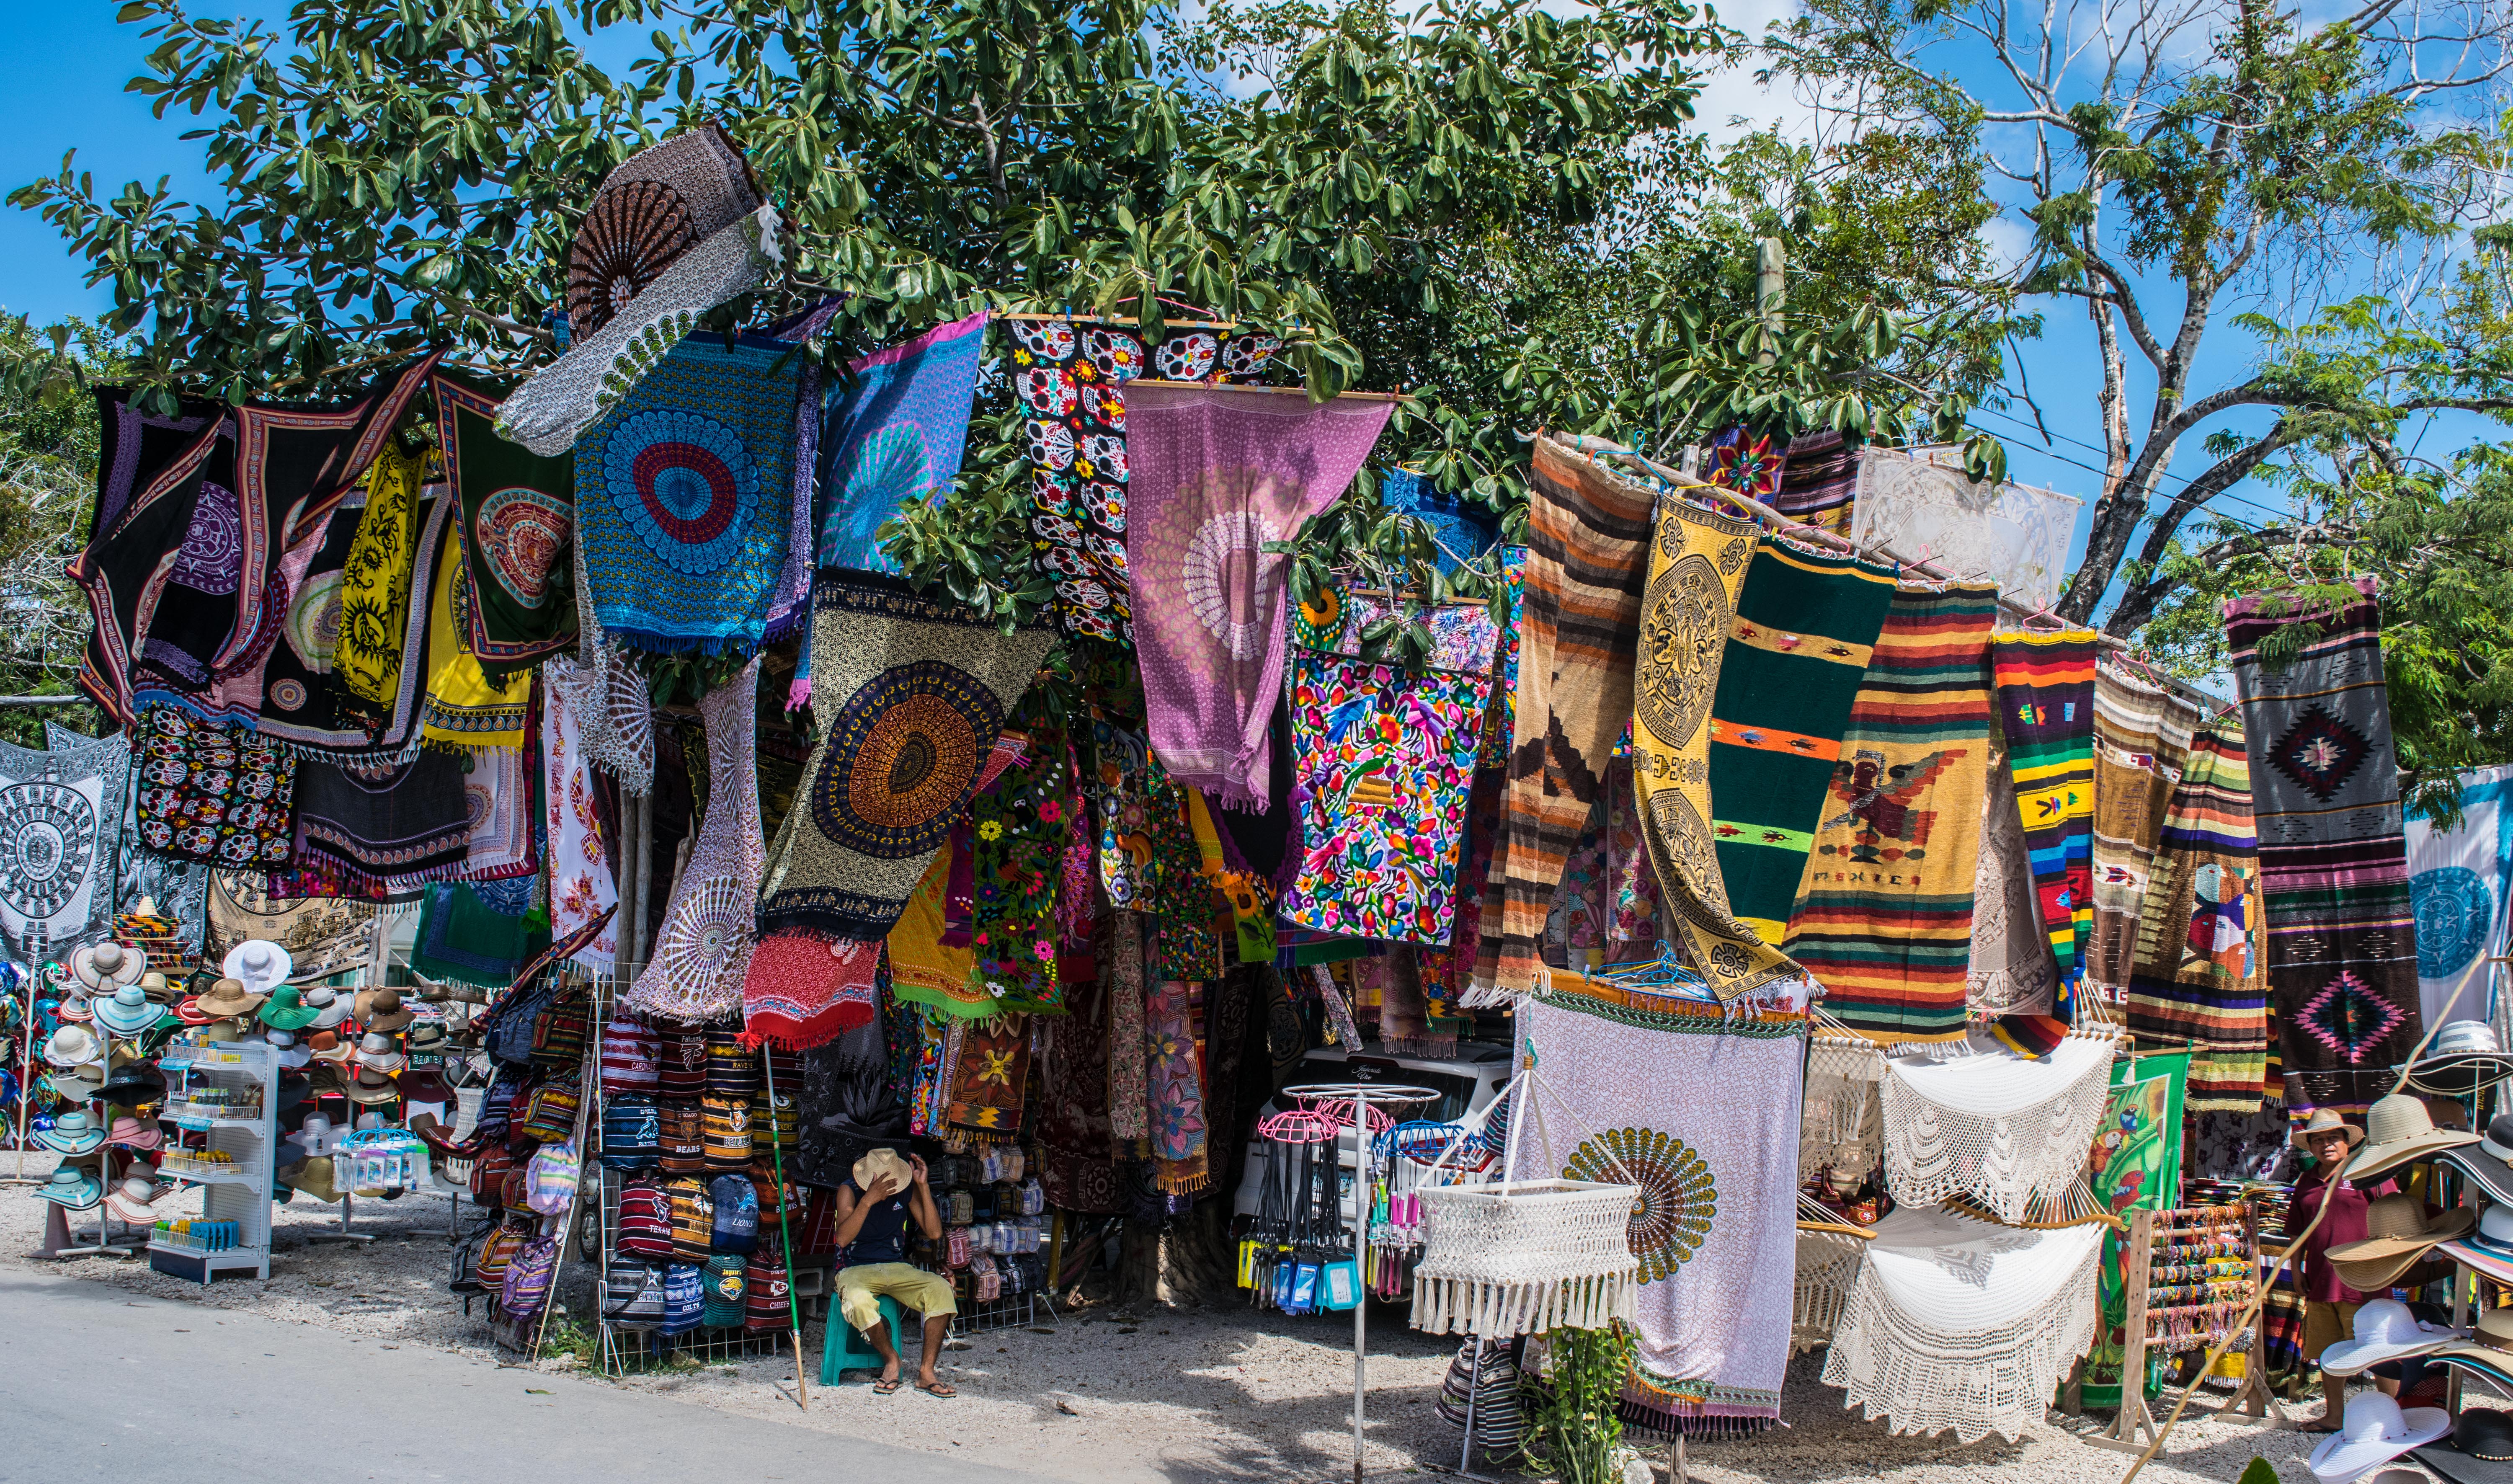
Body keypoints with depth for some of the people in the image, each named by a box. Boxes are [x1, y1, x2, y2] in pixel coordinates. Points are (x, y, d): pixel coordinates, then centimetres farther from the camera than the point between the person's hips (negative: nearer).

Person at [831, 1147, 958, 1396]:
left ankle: (926, 1372, -20)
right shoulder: (850, 1189, -7)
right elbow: (843, 1239, -20)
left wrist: (923, 1186, -10)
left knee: (941, 1288, -26)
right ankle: (891, 1360, -12)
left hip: (897, 1268, 3)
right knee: (858, 1300, -39)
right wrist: (868, 1200, -30)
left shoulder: (907, 1189, 3)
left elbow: (934, 1233, -4)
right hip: (857, 1270, -3)